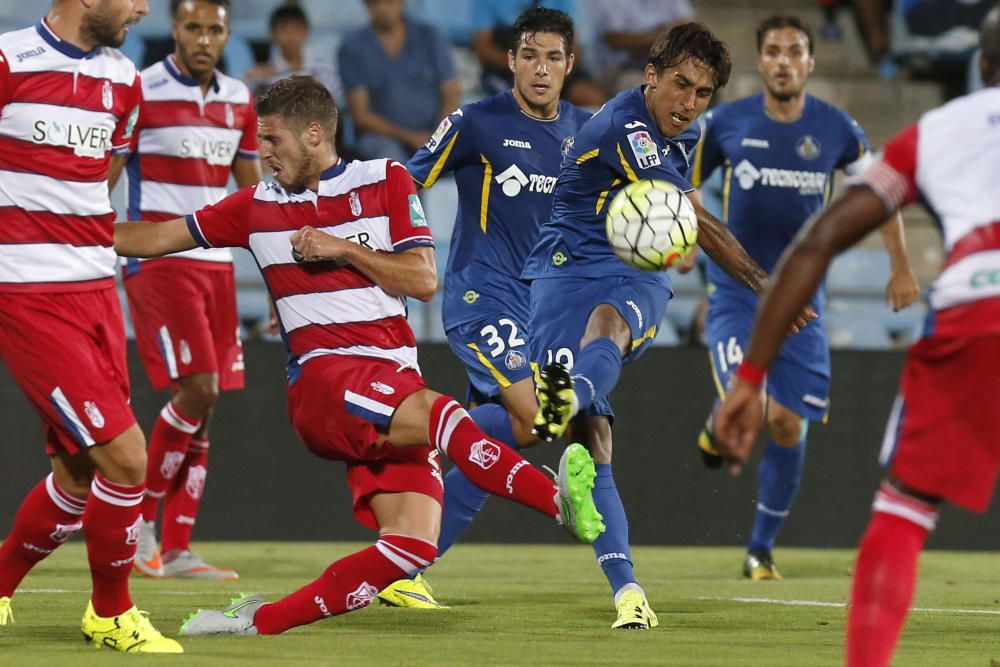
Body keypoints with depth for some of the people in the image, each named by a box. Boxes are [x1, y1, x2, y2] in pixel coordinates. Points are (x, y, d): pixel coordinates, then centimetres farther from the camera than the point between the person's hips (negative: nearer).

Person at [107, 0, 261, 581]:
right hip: (159, 263, -6)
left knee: (204, 403, 2)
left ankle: (176, 550, 5)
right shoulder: (141, 93, -8)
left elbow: (253, 192, 20)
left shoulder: (238, 100, 11)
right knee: (197, 390, -16)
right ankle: (141, 519, 0)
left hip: (217, 264, 6)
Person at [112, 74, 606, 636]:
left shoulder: (386, 182, 10)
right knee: (437, 413, -35)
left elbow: (425, 281, 3)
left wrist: (341, 249, -2)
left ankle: (262, 620, -9)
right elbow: (159, 237, 23)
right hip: (323, 379, -2)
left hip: (396, 387, 2)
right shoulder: (258, 206, 15)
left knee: (414, 544, -16)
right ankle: (560, 498, -53)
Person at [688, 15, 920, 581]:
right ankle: (718, 430, 18)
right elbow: (685, 184, 10)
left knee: (789, 425, -1)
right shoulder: (726, 123, -5)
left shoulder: (837, 129, -3)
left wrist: (901, 268, 12)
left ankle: (762, 548, 18)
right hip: (736, 290, -1)